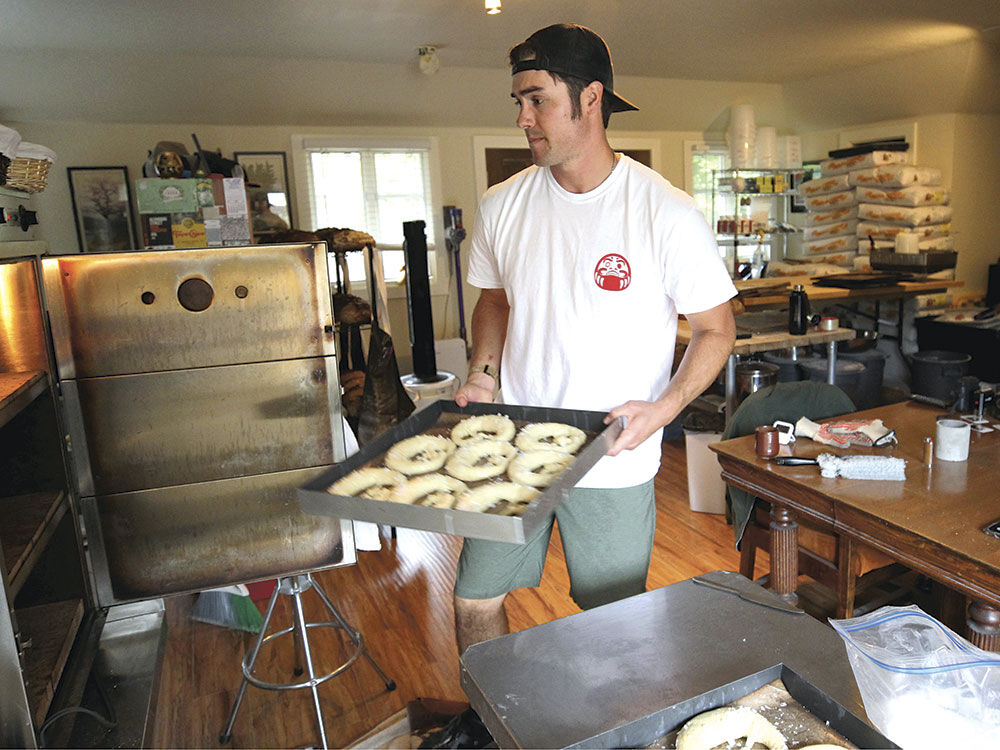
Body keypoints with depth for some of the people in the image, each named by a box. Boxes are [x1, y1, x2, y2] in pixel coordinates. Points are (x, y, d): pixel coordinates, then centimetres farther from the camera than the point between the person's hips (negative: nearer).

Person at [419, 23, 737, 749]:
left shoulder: (666, 213, -14)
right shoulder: (502, 205, -1)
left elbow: (716, 329, -5)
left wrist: (662, 408, -20)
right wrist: (482, 372, -3)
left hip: (613, 464, -3)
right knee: (475, 601, 15)